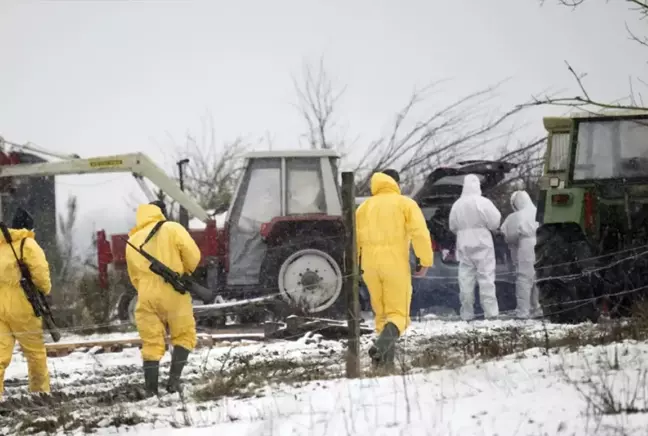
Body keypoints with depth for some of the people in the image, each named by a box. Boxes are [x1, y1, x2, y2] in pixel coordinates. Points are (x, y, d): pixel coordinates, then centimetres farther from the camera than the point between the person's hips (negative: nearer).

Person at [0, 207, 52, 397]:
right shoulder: (28, 245, -7)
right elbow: (40, 273, -13)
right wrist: (45, 290, 6)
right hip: (22, 308, -5)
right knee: (36, 352, 10)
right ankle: (40, 391, 17)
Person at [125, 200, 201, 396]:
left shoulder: (132, 241, 16)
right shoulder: (171, 229, 1)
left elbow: (134, 277, 17)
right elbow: (193, 255, -8)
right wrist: (186, 273, 10)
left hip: (147, 297, 3)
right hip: (173, 294, -3)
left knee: (151, 344, 7)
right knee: (183, 336, 12)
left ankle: (151, 391, 1)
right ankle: (174, 379, -2)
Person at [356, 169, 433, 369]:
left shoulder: (364, 206, 15)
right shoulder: (405, 204, 3)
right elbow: (420, 232, -10)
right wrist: (425, 261, -7)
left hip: (370, 266, 4)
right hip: (396, 264, -4)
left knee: (382, 314, 17)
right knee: (398, 314, -2)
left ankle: (386, 359, 7)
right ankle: (381, 345, -31)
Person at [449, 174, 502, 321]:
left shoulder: (457, 205, 2)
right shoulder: (483, 203, -10)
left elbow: (452, 227, 9)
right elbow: (494, 222, -9)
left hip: (464, 245, 3)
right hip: (482, 243, -3)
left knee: (466, 279, 5)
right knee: (486, 277, -2)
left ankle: (467, 313, 4)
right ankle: (490, 311, -7)